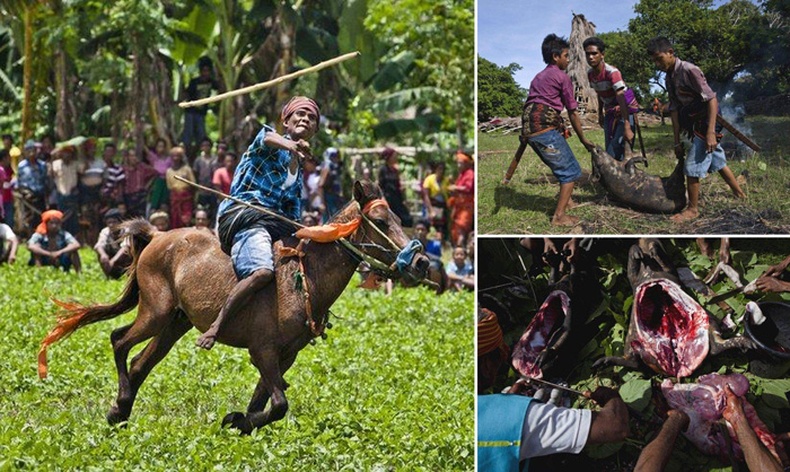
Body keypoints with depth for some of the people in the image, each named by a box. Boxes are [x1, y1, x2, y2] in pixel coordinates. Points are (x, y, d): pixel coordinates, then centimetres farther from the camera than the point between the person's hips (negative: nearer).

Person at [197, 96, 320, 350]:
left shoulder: (298, 170, 26)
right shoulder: (271, 140, 5)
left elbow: (292, 214, 24)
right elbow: (266, 138, -22)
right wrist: (291, 145, -45)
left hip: (276, 222, 9)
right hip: (243, 213, -9)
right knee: (262, 271, -33)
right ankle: (216, 326, -30)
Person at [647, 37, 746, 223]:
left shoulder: (689, 71, -21)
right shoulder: (670, 77, 5)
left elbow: (712, 99, -24)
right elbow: (674, 109, 7)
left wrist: (710, 132, -28)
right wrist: (677, 141, 5)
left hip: (706, 122, -9)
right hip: (696, 124, 9)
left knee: (692, 166, -6)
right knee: (718, 162, 20)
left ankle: (693, 209, 7)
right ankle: (740, 195, 33)